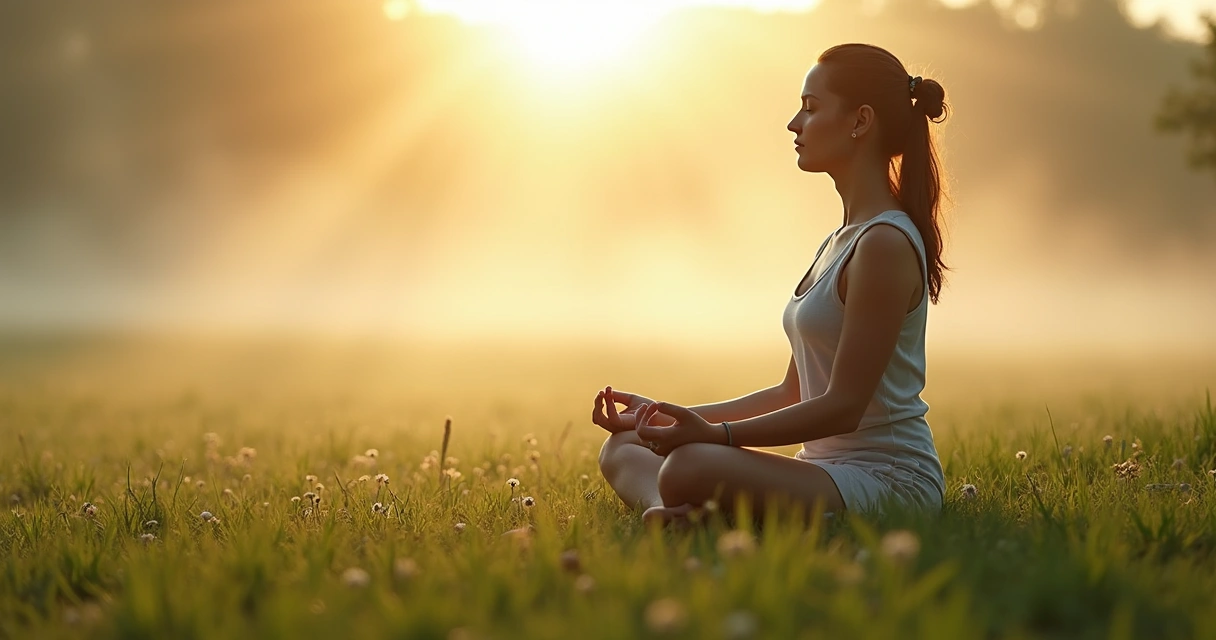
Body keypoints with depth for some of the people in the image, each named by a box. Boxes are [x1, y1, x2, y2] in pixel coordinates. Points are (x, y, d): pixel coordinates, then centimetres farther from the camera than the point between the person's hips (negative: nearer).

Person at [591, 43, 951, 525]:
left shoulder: (885, 244, -14)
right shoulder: (839, 243, 18)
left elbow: (843, 407, -18)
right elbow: (792, 394, 18)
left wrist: (716, 434, -24)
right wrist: (668, 416, 12)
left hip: (888, 479, -10)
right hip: (826, 469, 10)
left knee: (693, 469, -37)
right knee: (623, 447, 6)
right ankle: (665, 509, -21)